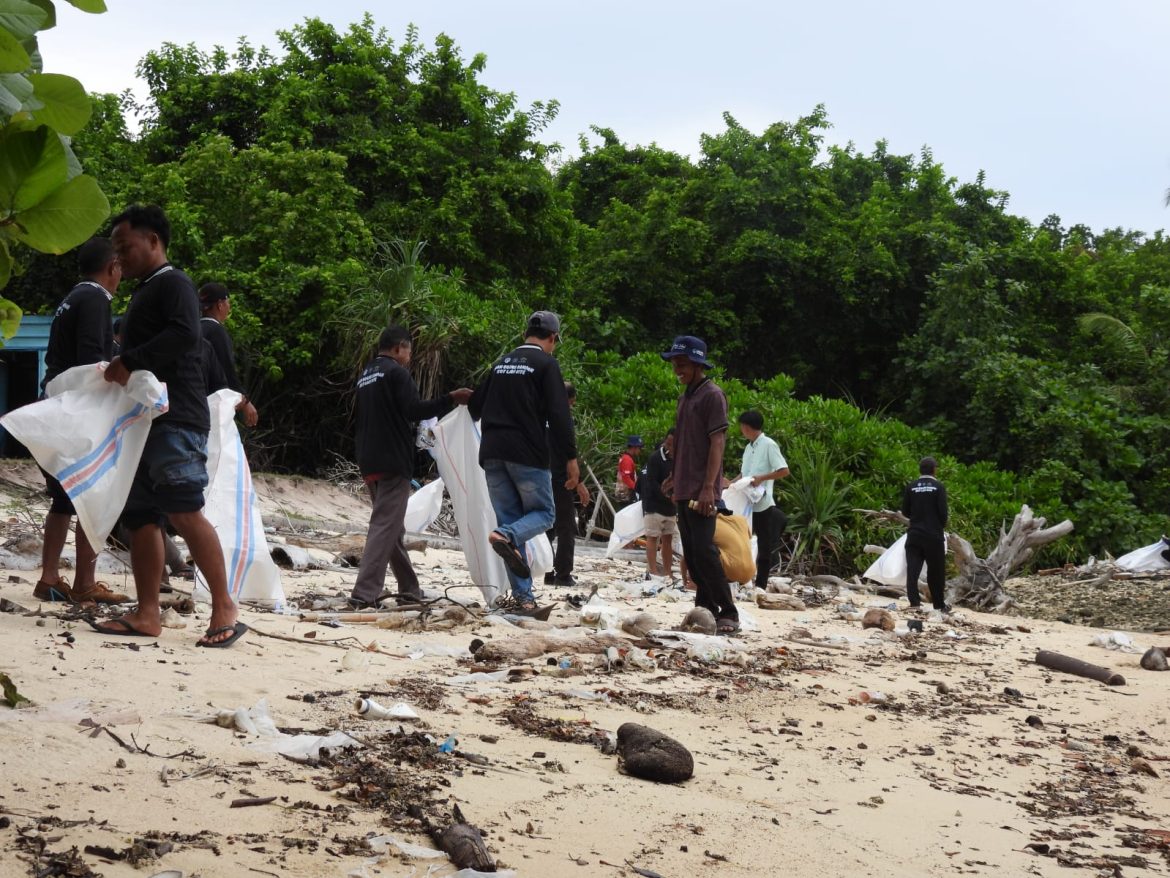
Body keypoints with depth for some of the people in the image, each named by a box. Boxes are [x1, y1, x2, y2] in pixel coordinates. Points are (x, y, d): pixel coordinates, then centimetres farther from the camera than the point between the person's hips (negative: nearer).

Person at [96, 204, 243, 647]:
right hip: (145, 420, 10)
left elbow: (185, 333, -21)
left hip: (175, 420, -10)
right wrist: (121, 369, 13)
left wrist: (129, 361, -20)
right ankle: (147, 615, 4)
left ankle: (224, 609, -17)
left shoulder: (172, 283, -3)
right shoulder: (142, 293, 26)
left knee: (184, 510, -19)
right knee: (141, 517, 5)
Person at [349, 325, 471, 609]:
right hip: (393, 463, -9)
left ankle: (410, 590, 21)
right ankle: (364, 594, -19)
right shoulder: (396, 372, -8)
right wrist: (451, 399, -14)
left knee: (393, 528, 16)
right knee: (385, 526, -11)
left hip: (369, 463, 9)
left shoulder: (365, 376, 20)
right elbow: (415, 409, -19)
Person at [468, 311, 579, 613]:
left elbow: (475, 406, 20)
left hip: (492, 453, 6)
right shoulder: (546, 364, -3)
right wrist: (571, 458, -9)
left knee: (511, 521, 9)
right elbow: (559, 415, -11)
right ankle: (506, 535, -24)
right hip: (528, 453, -6)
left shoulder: (501, 363, 15)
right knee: (543, 513, 8)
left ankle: (522, 596, 3)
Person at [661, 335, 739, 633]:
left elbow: (717, 443, -15)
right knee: (691, 554, 8)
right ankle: (705, 609, 12)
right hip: (684, 491, 9)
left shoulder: (712, 395, -8)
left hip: (702, 492, -9)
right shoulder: (685, 398, 18)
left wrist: (709, 487, -22)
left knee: (703, 551, -14)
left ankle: (728, 614, -10)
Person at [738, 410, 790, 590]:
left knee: (764, 546, 0)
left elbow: (784, 471, -13)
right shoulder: (749, 448, 16)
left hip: (763, 503, -8)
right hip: (748, 503, 8)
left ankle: (761, 584, 4)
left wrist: (761, 478, -18)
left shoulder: (768, 445, -8)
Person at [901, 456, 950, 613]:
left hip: (915, 534, 2)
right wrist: (942, 526, 10)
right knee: (936, 570, 7)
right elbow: (943, 511, -9)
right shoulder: (938, 487, -6)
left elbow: (905, 511, 4)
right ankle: (939, 604, 14)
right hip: (934, 535, -2)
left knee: (913, 568, 1)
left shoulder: (911, 487, 2)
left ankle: (914, 601, -8)